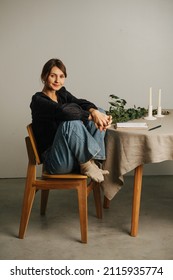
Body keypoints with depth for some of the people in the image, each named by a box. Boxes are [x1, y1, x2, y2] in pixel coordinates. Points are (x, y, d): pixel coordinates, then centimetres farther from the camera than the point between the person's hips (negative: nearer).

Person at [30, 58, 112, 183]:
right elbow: (63, 111, -29)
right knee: (72, 122, -33)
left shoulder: (62, 93, 12)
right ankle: (86, 165, -15)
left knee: (100, 112, -3)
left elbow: (81, 103, -7)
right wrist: (90, 116, -27)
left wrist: (94, 111, -28)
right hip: (54, 161, -7)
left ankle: (92, 161, -11)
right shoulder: (38, 100, -9)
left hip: (75, 155, 7)